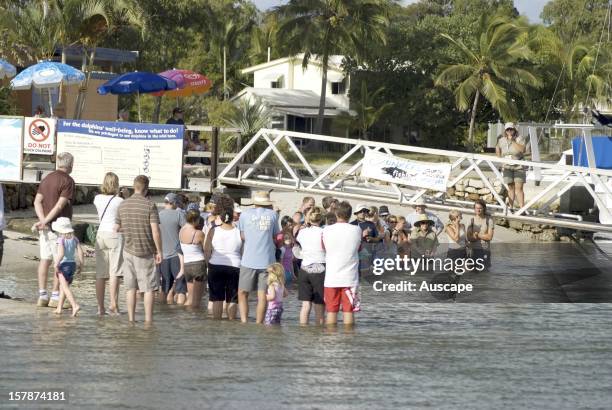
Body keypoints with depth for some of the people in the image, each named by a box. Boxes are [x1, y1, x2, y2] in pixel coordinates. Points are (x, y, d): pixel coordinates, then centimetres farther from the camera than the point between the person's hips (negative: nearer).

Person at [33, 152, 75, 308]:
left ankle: (42, 296, 9)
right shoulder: (68, 181, -10)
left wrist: (43, 220, -10)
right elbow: (60, 205, -18)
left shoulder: (46, 179, 12)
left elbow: (37, 201, 2)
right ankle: (55, 297, -4)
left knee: (45, 259, 10)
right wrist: (45, 222, -16)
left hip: (46, 227, 7)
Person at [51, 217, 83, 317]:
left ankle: (75, 305, -27)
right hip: (73, 264, 7)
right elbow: (80, 251, 0)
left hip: (64, 264, -7)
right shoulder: (74, 239, 4)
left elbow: (61, 253, -23)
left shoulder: (61, 239, -12)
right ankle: (59, 308, 26)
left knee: (65, 287, -9)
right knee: (62, 287, 20)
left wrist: (56, 265, -17)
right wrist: (80, 264, 8)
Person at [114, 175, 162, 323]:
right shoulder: (149, 205, -11)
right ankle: (148, 319, 1)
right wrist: (159, 251, -6)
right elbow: (155, 231, -15)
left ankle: (131, 318, 10)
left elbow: (116, 228, 9)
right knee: (148, 288, 2)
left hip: (129, 250, 4)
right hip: (146, 251, -4)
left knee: (130, 288, 9)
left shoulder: (123, 205, 3)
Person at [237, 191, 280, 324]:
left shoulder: (245, 214, 3)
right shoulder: (273, 215, 3)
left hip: (249, 260, 0)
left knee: (243, 293, 8)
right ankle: (259, 324, 1)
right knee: (262, 295, 3)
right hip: (267, 260, 0)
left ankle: (244, 321, -7)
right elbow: (275, 236, 10)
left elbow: (242, 236, 9)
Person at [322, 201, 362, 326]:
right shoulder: (356, 230, -4)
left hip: (331, 277, 0)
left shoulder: (326, 230, -4)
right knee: (348, 311, 3)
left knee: (331, 311, 7)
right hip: (350, 278, 0)